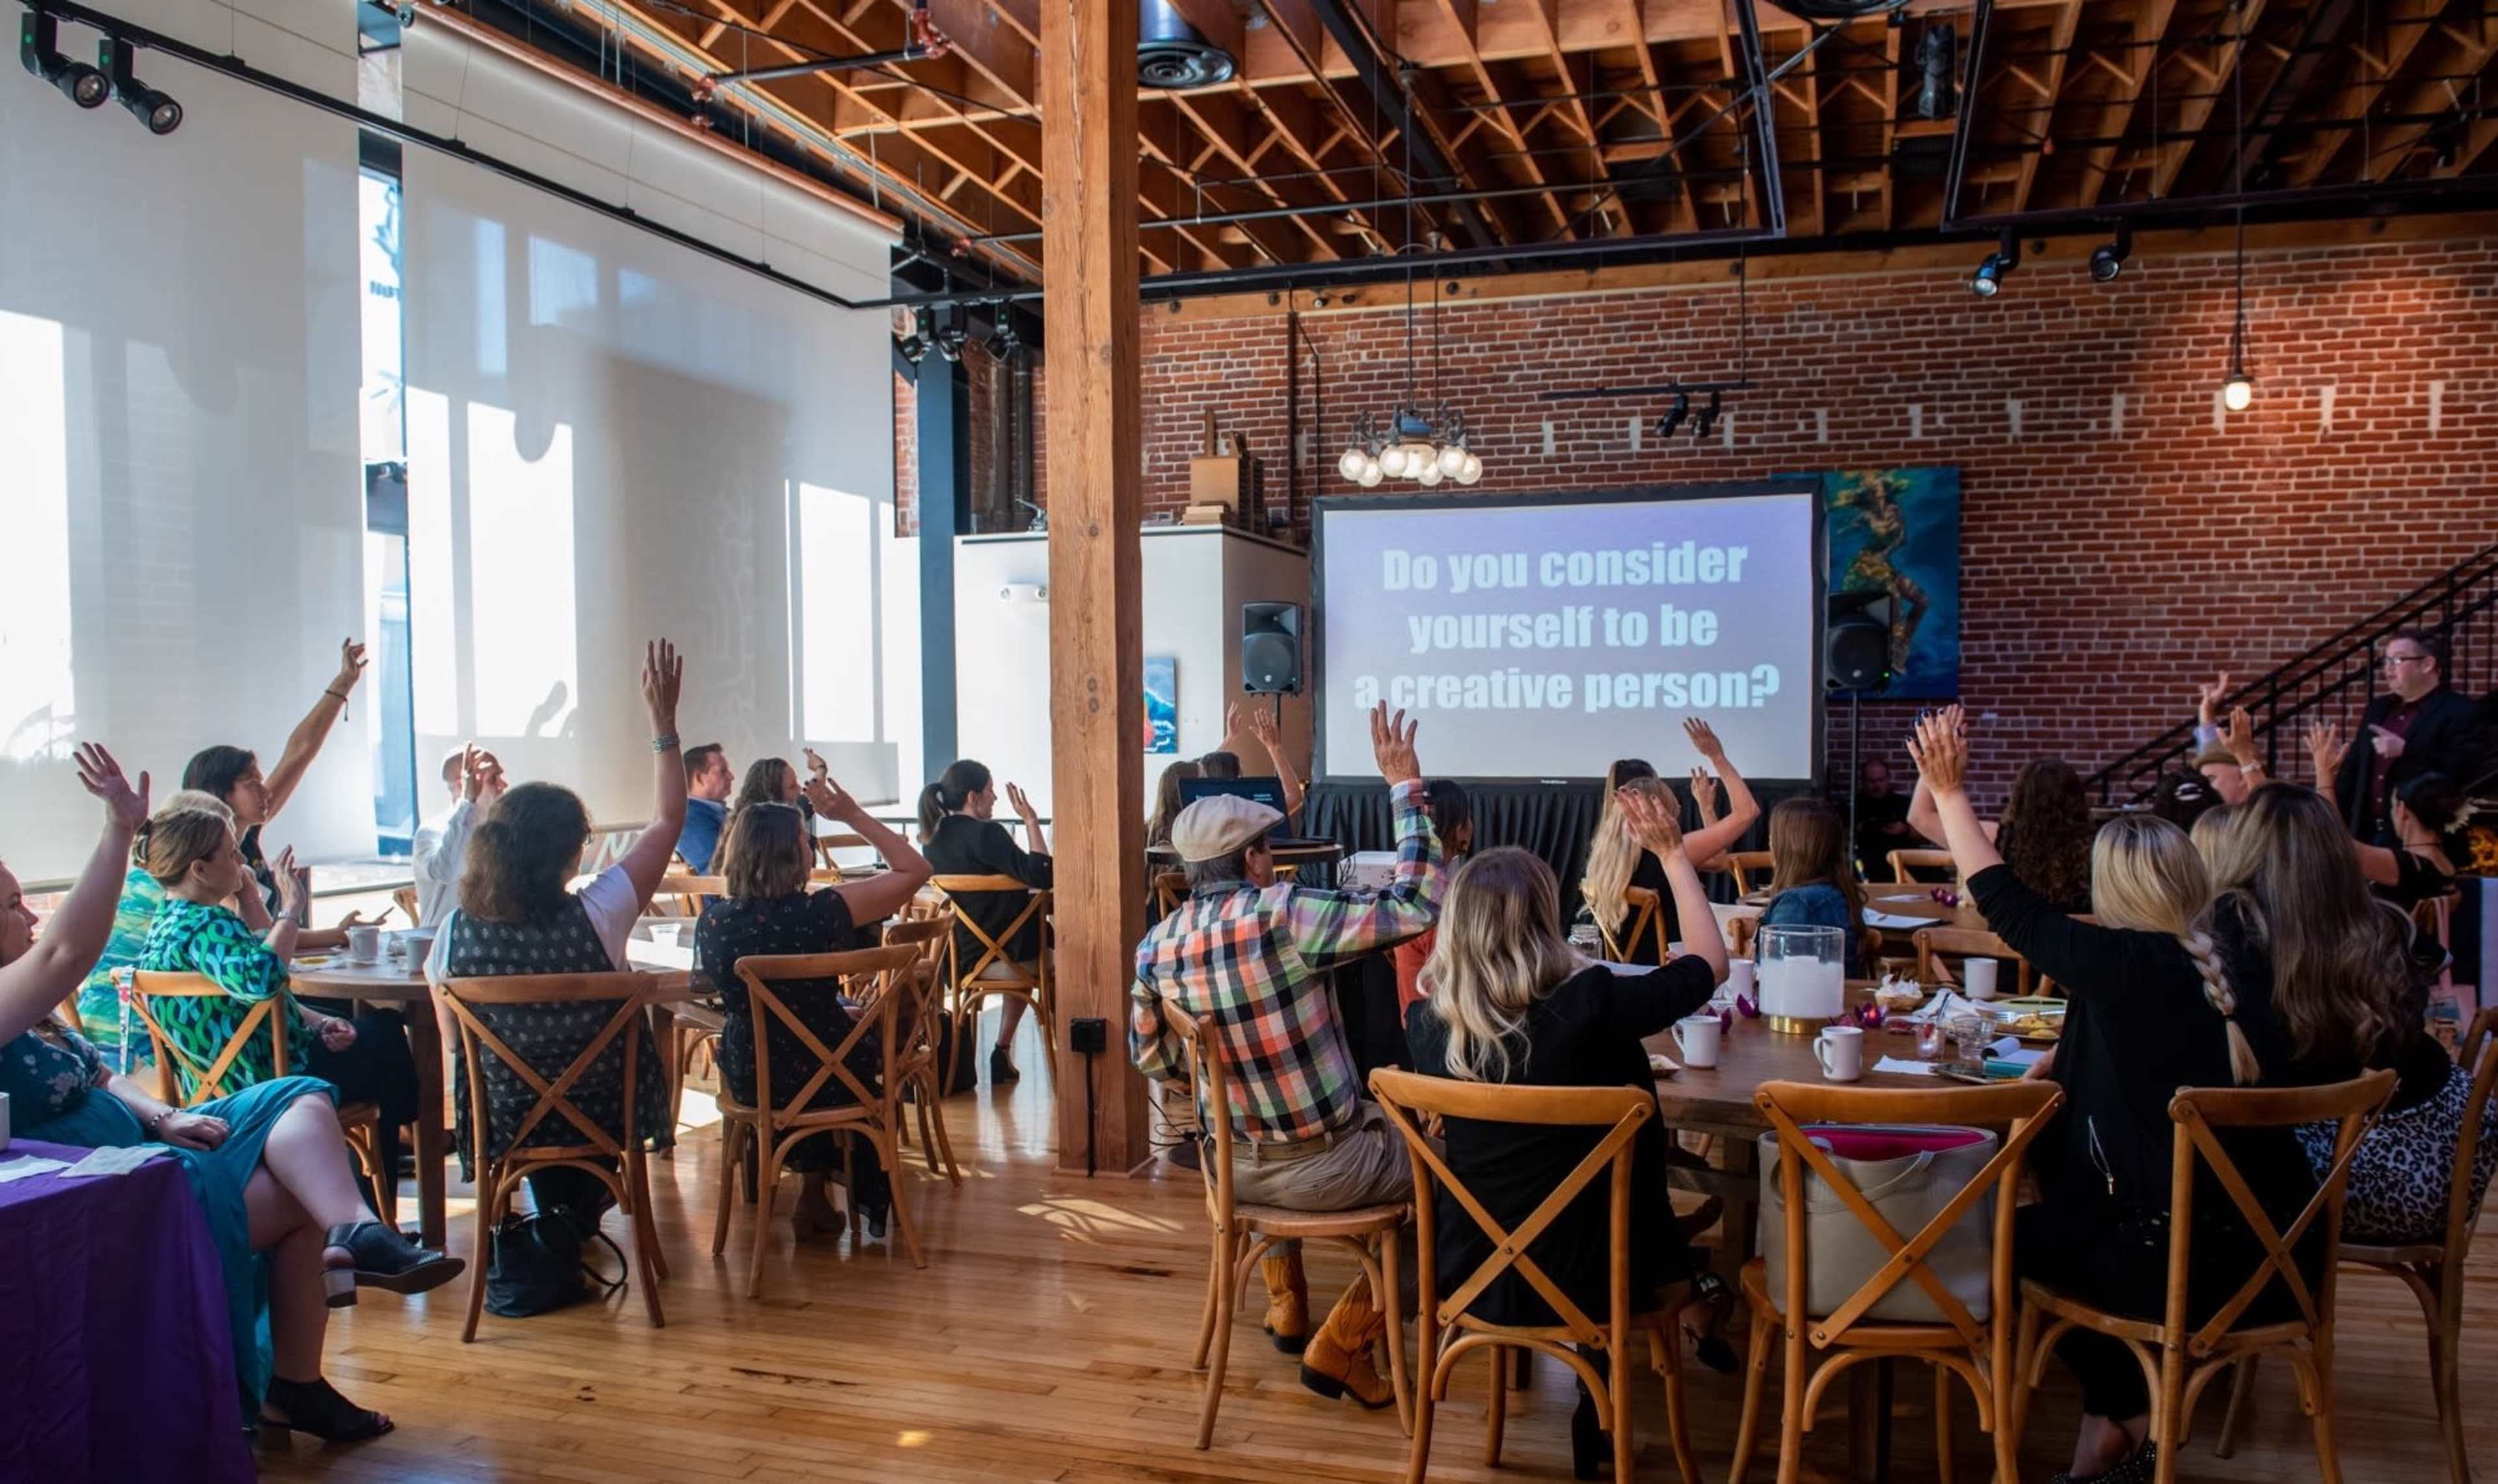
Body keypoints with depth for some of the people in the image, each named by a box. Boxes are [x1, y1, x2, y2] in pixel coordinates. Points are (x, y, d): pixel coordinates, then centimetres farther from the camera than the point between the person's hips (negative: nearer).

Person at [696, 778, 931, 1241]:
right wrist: (855, 816, -11)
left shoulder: (711, 921, -11)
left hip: (746, 1080, 4)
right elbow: (915, 870, -14)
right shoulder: (822, 911, -24)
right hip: (821, 1077, -4)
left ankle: (814, 1195, 43)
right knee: (875, 1048, 31)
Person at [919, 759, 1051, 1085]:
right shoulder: (985, 833, -20)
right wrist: (1031, 821, -20)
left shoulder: (933, 838, 4)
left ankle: (1003, 1052, 30)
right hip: (1010, 957, -7)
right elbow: (1042, 877, -27)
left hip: (961, 956, 7)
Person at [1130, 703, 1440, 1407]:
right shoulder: (1283, 913, -24)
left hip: (1233, 1165, 6)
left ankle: (1286, 1304, 45)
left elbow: (1151, 1057, 7)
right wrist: (1404, 787, -17)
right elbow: (1417, 903, -23)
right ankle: (1343, 1343, 17)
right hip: (1331, 1168, -6)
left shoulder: (1155, 947, -6)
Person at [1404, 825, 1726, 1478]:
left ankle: (1596, 1407, 42)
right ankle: (1596, 1418, 42)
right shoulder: (1590, 1004, -24)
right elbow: (1711, 961, -8)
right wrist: (1673, 853, -1)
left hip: (1470, 1274, 3)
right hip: (1582, 1277, -3)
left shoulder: (1427, 1021, -15)